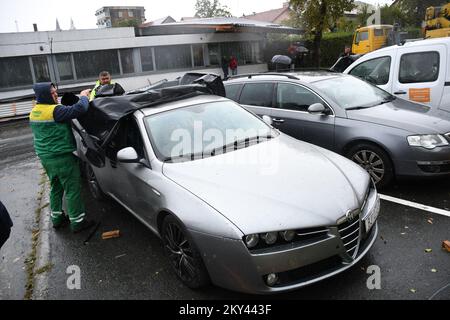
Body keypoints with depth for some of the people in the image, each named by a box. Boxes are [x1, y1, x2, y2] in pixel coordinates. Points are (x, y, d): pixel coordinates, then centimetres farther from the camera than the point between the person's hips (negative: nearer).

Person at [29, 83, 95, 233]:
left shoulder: (34, 112, 9)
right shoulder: (54, 110, -20)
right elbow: (79, 109, -28)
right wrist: (83, 96, -10)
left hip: (45, 157, 9)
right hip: (62, 158, -9)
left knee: (56, 187, 22)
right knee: (73, 189, 0)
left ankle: (57, 218, 32)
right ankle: (77, 222, 8)